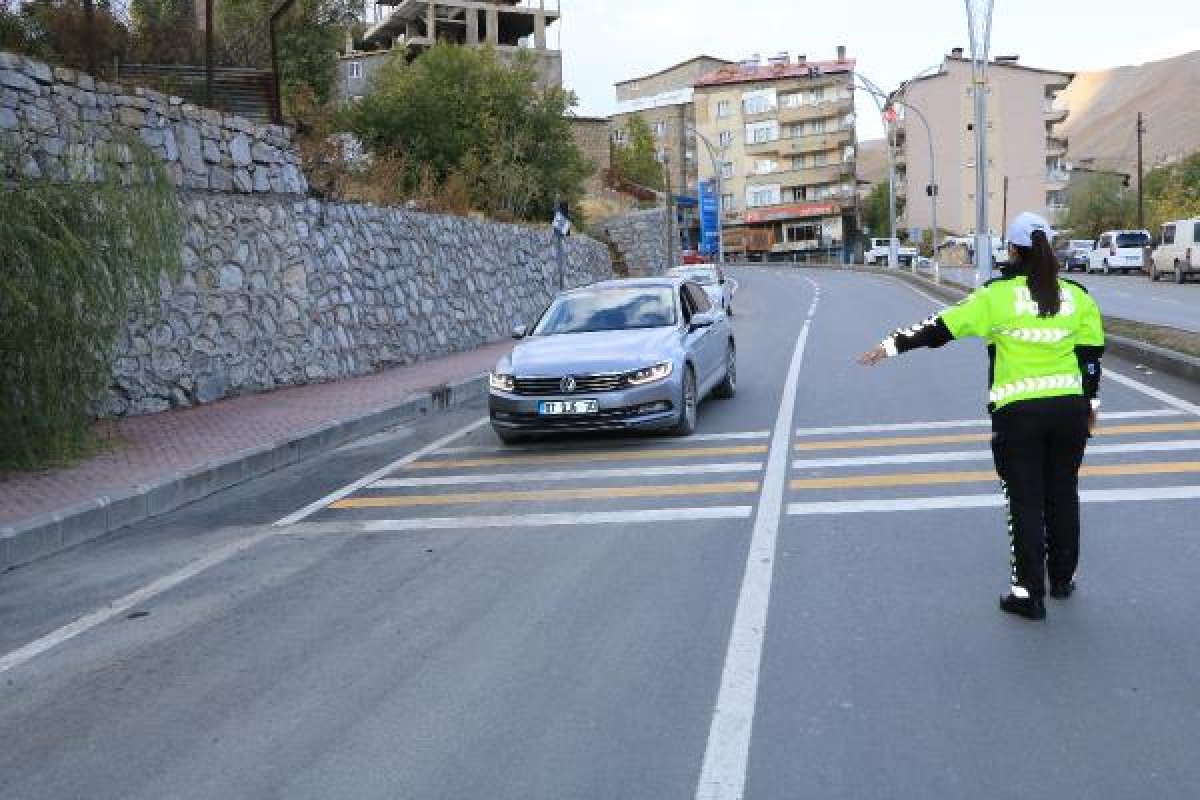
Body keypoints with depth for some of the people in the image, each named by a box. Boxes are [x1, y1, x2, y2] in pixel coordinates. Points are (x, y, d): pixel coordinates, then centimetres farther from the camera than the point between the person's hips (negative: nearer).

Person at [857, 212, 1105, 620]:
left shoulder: (998, 294, -8)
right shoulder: (1076, 295, 3)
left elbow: (943, 326, -8)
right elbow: (1092, 353, 8)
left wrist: (892, 345, -2)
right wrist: (1090, 403, 20)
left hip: (1017, 412, -4)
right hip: (1070, 409, 4)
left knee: (1025, 500, 3)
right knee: (1063, 494, 17)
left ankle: (1029, 593, 4)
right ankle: (1063, 579, 31)